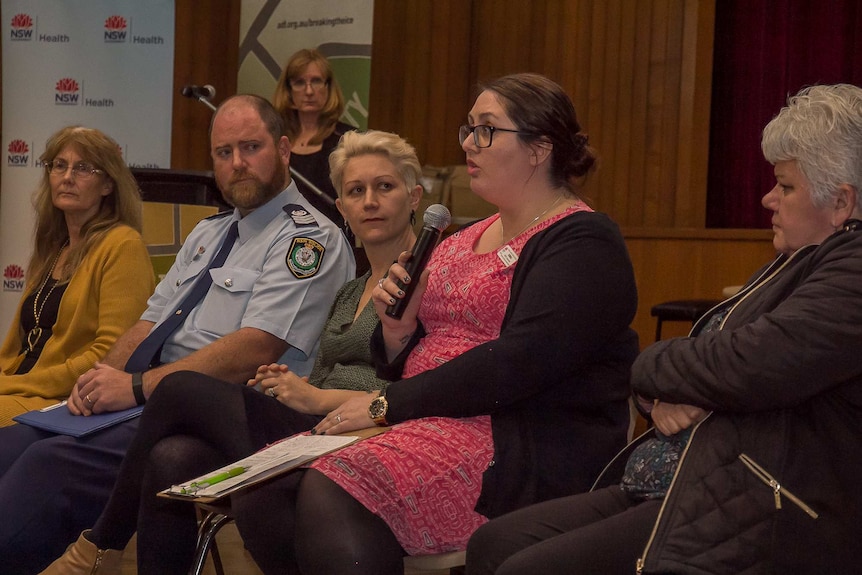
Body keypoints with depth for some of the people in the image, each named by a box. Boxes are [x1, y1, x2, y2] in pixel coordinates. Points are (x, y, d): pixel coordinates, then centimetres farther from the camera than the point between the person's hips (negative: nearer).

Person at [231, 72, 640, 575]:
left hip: (529, 442, -8)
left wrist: (390, 405, -15)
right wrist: (398, 332, 0)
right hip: (428, 424, 8)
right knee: (261, 489, -15)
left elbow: (519, 363, -19)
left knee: (331, 492, -31)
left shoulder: (583, 244, -6)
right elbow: (412, 362, 24)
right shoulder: (465, 240, 21)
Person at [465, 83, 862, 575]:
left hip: (751, 524, -10)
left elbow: (744, 366, -26)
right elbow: (707, 353, 18)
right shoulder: (798, 263, 18)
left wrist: (652, 369, -4)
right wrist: (667, 396, -7)